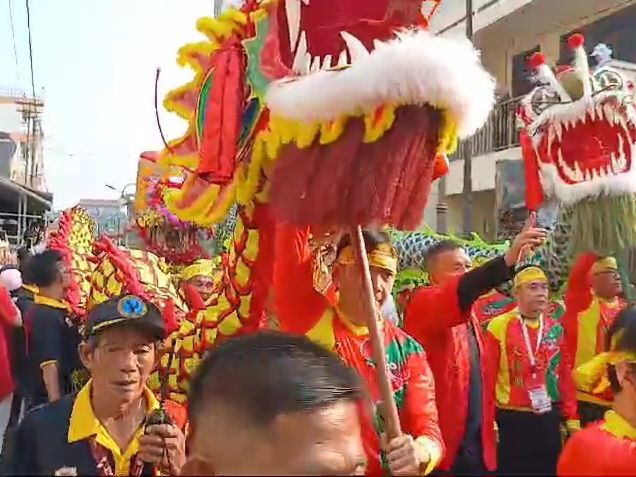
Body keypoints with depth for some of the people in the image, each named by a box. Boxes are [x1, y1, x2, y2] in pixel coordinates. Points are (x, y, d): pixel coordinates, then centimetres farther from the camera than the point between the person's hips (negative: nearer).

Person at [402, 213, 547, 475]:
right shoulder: (423, 304, -9)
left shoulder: (469, 314, 17)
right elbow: (457, 295, -31)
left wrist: (489, 421, 8)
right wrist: (507, 260, -42)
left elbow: (478, 373, 16)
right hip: (441, 443, -7)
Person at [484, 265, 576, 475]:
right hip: (511, 420, -4)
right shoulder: (499, 326, -8)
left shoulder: (555, 328, 4)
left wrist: (571, 416, 6)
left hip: (549, 418, 4)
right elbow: (489, 375, -7)